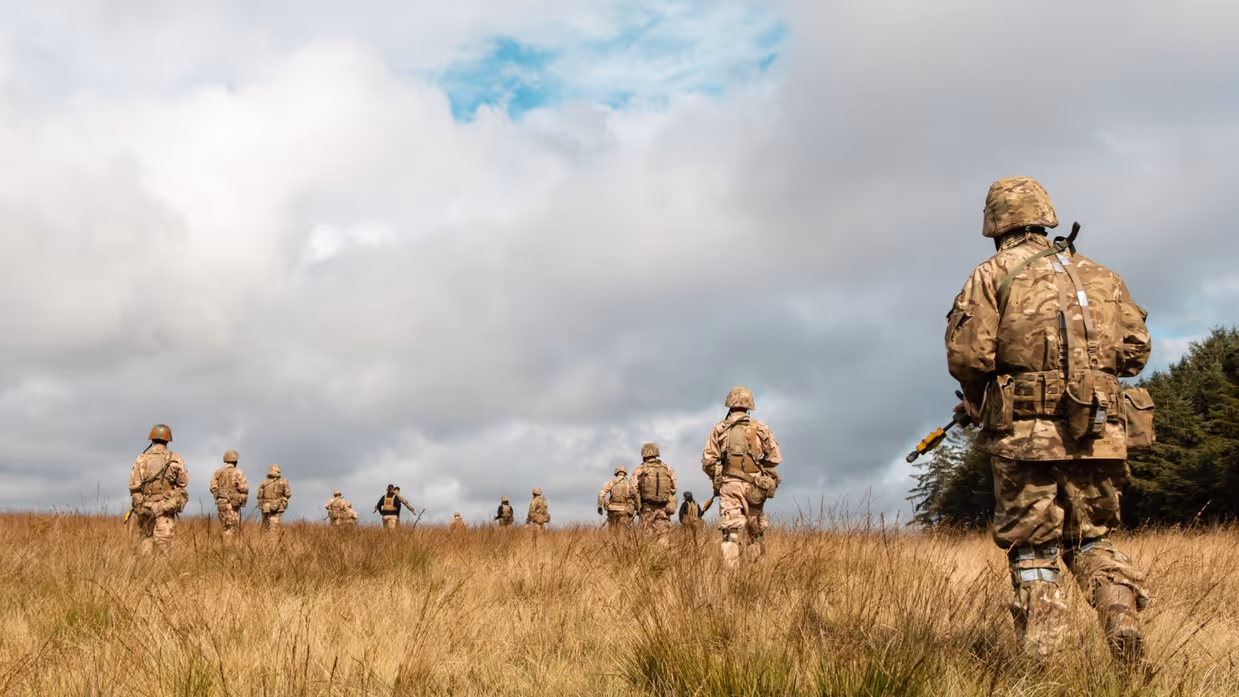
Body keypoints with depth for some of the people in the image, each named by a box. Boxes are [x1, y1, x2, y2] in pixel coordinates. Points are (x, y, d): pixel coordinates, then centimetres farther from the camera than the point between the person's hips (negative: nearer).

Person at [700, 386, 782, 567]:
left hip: (729, 485, -1)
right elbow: (775, 457, 3)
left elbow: (707, 461, 1)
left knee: (730, 533, -5)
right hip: (753, 487, 1)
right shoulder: (760, 428, 5)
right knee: (756, 533, 14)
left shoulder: (720, 429, 4)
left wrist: (716, 477, 19)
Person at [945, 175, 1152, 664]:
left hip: (1026, 431, -3)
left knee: (1032, 547, 6)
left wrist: (978, 403, 9)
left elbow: (966, 355, -9)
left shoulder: (992, 276, 1)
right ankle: (1123, 617, -3)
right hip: (1098, 432, 4)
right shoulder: (1100, 275, 14)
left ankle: (1046, 658, 3)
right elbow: (1135, 352, 13)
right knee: (1092, 537, 18)